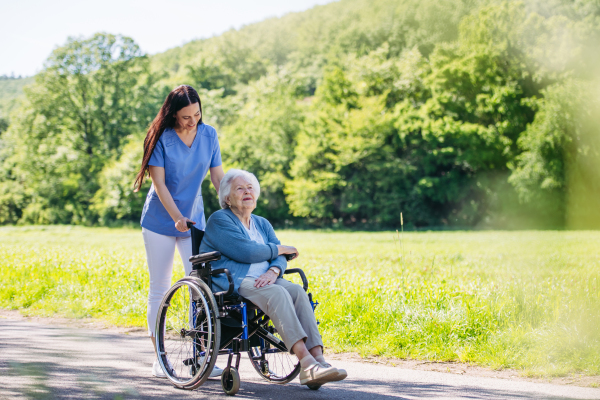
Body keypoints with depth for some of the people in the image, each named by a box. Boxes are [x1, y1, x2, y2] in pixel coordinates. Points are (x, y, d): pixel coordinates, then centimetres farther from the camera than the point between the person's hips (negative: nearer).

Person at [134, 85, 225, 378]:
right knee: (159, 290, 3)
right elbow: (159, 183, -14)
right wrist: (177, 217, -24)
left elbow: (218, 177, 3)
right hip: (160, 221, -3)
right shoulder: (161, 138, -11)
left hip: (194, 221, 3)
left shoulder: (208, 135, 0)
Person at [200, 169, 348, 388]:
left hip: (265, 280, 6)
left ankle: (317, 359, -37)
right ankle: (306, 362, -45)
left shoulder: (262, 224, 24)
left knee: (298, 291, -24)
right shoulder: (219, 220, 2)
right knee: (277, 293, -33)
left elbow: (279, 257, 9)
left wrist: (273, 272, -15)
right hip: (233, 282, -6)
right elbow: (246, 252, -13)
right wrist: (281, 249, 1)